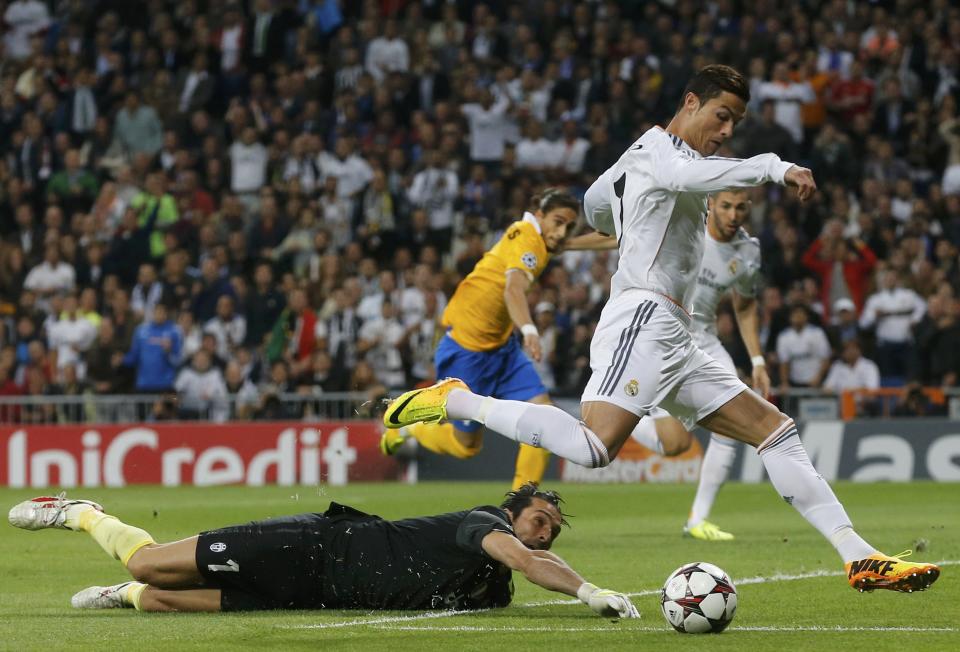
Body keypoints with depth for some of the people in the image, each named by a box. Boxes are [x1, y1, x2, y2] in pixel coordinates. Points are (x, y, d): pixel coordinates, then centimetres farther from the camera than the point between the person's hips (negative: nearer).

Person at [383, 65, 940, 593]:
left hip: (675, 342, 11)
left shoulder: (636, 158, 26)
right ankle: (453, 401, -12)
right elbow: (683, 175, -28)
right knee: (594, 447, -28)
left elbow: (595, 203, 44)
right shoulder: (658, 146, -3)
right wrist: (774, 167, -30)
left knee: (776, 429, 6)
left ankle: (860, 558, 1)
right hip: (643, 319, -11)